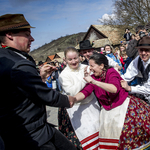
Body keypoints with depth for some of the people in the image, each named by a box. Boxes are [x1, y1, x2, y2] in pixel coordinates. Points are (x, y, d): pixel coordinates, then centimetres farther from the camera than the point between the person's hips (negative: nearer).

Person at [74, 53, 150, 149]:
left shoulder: (111, 72, -16)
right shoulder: (93, 78, -3)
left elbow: (114, 89, -33)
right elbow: (84, 92, -14)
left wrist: (93, 82, -40)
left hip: (123, 105, -4)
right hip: (108, 110, 5)